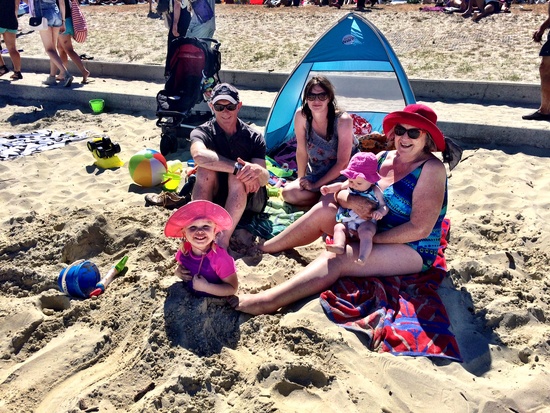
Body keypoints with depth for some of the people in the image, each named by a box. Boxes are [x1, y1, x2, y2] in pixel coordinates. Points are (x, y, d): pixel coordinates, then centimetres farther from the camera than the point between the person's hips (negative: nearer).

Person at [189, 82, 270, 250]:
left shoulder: (254, 137, -5)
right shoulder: (202, 132, -8)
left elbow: (265, 179, -15)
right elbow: (199, 155, -33)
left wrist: (257, 171, -40)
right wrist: (238, 167, -41)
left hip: (248, 200, 0)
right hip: (214, 199, 0)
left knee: (236, 178, -32)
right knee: (205, 170, -30)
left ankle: (222, 241, -40)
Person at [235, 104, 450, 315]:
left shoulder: (432, 168, -17)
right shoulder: (382, 158, 3)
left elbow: (420, 228, -23)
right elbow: (341, 191, 0)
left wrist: (372, 239, -19)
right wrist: (351, 201, -24)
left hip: (412, 250, -7)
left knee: (336, 257, -29)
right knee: (323, 210, -7)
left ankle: (266, 302, -33)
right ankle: (262, 249, 5)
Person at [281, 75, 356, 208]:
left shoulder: (343, 120, -23)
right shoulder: (301, 116, -15)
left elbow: (342, 162, -20)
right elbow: (301, 151, -3)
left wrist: (316, 185, -19)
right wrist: (301, 179, 3)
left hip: (341, 174, -4)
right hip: (316, 173, 5)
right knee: (288, 193, -16)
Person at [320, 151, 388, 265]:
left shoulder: (375, 191, 1)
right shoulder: (349, 185, 13)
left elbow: (384, 206, 3)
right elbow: (340, 185, 35)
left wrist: (380, 212, -20)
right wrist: (328, 188, 20)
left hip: (366, 223, -5)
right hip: (346, 222, 5)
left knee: (366, 233, -35)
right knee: (338, 227, -24)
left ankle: (362, 257, -52)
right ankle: (339, 245, -52)